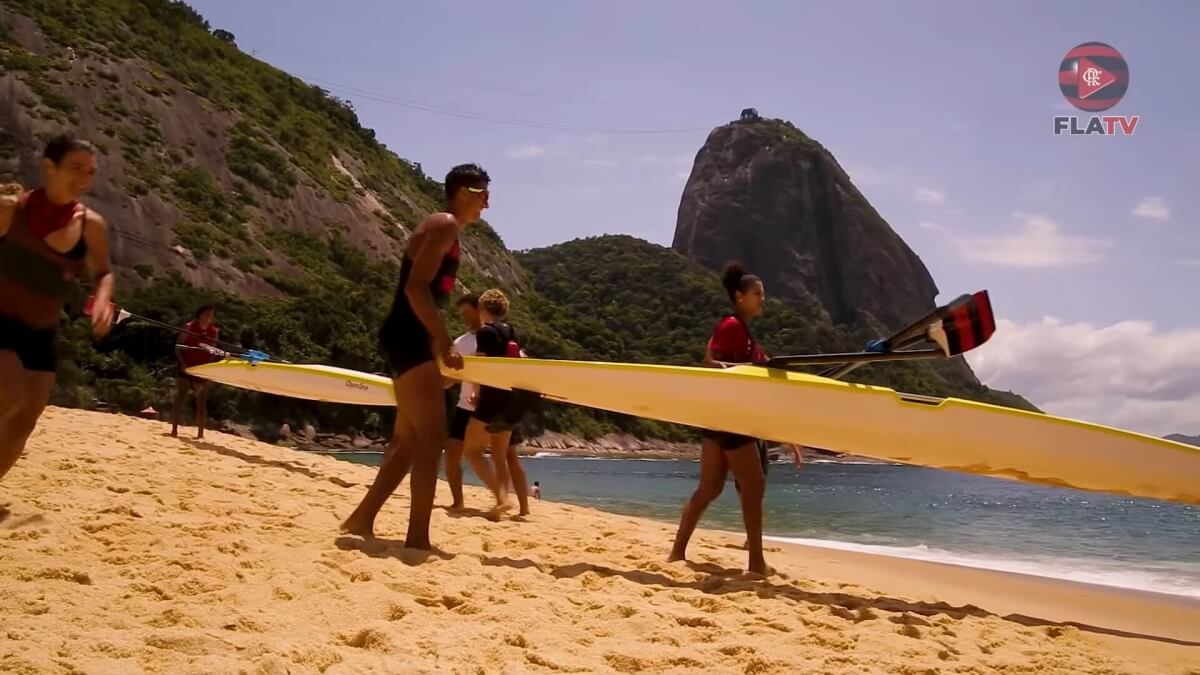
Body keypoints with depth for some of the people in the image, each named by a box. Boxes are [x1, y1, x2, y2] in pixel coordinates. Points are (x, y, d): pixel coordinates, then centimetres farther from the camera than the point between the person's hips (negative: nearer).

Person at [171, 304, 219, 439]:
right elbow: (178, 347, -3)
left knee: (201, 402, 0)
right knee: (179, 398, -3)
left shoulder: (214, 331, 3)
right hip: (186, 367, -2)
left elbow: (212, 353, 7)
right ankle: (174, 430, 2)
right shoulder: (189, 326, -4)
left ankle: (200, 433, 3)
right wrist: (182, 363, -14)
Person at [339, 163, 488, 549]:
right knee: (432, 435, -12)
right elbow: (416, 287, -20)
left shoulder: (443, 229, 23)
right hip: (408, 337, -10)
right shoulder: (445, 225, -8)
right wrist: (444, 342, -23)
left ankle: (363, 518, 20)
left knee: (408, 439, 13)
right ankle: (417, 537, -11)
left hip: (412, 338, 10)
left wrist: (436, 344, 22)